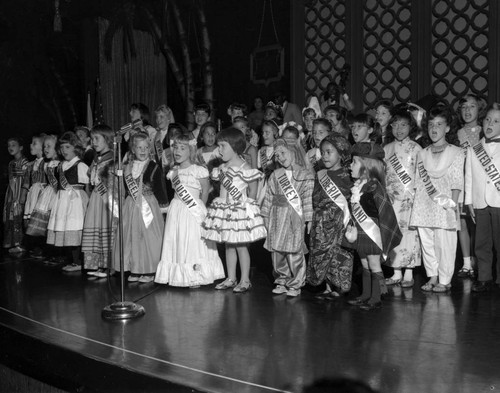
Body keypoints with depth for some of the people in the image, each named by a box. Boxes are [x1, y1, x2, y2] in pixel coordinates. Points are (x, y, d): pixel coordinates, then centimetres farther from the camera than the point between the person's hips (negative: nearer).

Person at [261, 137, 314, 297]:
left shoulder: (305, 175, -2)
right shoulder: (275, 175, 10)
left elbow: (309, 198, -5)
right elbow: (269, 196, 12)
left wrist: (309, 219, -7)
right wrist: (266, 215, 11)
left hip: (295, 217, -4)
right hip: (277, 216, 4)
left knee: (294, 252, -3)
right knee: (277, 251, 7)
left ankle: (295, 285, 10)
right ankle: (281, 282, 21)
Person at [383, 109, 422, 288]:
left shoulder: (415, 148, -1)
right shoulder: (387, 149, 10)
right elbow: (381, 172, 14)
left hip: (410, 196, -4)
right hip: (391, 197, 4)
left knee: (409, 233, -4)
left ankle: (408, 274, 5)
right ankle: (396, 273, 14)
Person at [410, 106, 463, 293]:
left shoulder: (455, 152, 2)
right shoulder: (422, 153, 14)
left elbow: (457, 182, -4)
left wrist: (452, 204, -12)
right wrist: (416, 204, 7)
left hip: (443, 205, -4)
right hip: (423, 205, 4)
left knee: (444, 243, -3)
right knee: (426, 242, 6)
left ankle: (444, 280, 8)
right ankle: (432, 277, 18)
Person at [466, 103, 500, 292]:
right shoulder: (473, 150, 11)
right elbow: (469, 177, 10)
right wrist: (469, 201, 7)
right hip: (480, 204, 3)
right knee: (481, 243, 6)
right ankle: (484, 278, 15)